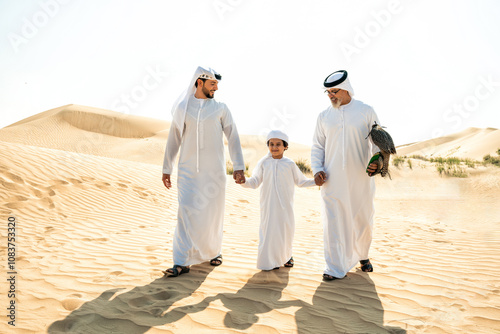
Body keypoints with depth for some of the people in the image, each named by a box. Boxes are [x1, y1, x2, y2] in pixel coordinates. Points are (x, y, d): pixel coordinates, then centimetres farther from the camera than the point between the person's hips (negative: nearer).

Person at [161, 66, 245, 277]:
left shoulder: (220, 109, 4)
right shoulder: (182, 107, 6)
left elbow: (233, 138, 1)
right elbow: (173, 139, 9)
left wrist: (238, 167, -8)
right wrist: (166, 169, 8)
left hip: (214, 170, 0)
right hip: (188, 170, 0)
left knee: (213, 213, 7)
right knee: (186, 213, -6)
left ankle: (214, 251, 30)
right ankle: (181, 263, 0)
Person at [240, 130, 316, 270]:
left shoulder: (289, 164, 3)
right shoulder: (264, 163, 2)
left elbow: (301, 181, 13)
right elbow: (255, 182, 2)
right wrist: (244, 181, -17)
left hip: (285, 204, 1)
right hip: (268, 204, -1)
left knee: (286, 227, 7)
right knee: (268, 228, 0)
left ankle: (285, 255, 31)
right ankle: (270, 260, 16)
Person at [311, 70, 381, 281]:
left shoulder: (366, 112, 4)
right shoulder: (324, 117, 9)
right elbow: (317, 147, 11)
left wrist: (377, 161, -13)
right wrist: (317, 170, -4)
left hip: (360, 179, 0)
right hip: (332, 180, 1)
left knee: (364, 221, 11)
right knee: (333, 222, -1)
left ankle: (362, 256, 39)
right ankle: (335, 269, 11)